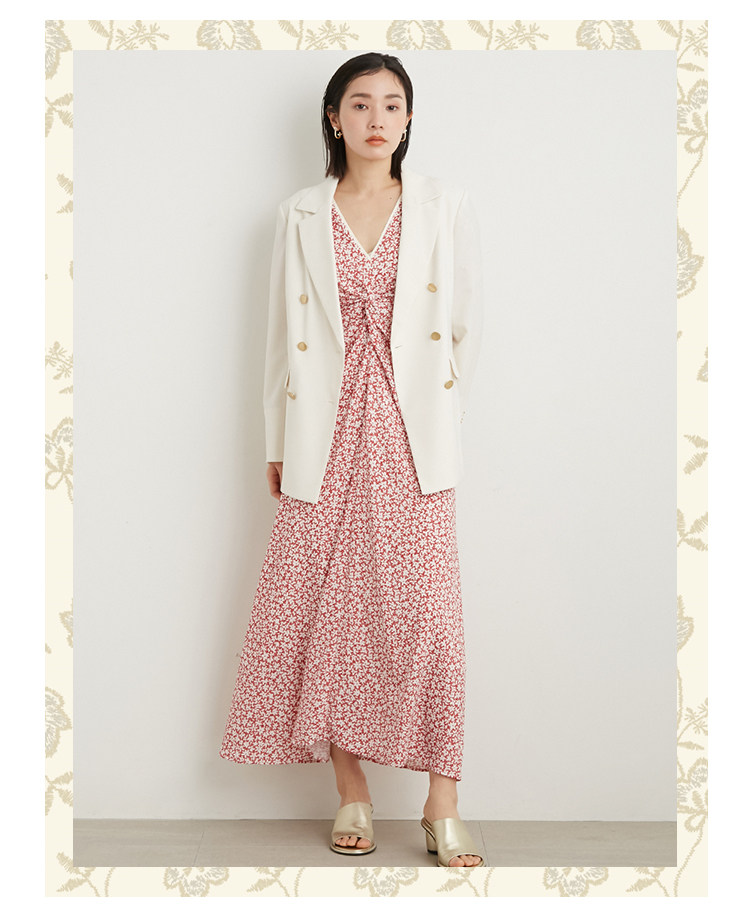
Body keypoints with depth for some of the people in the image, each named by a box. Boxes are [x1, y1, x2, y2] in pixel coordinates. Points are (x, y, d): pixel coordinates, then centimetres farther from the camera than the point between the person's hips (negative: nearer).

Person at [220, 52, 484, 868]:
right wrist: (276, 446, 8)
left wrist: (432, 410, 9)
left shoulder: (444, 207, 6)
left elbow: (468, 322, 11)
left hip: (410, 434, -1)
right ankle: (350, 793, 16)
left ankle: (443, 809, 6)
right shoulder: (300, 216, 9)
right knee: (325, 608, 2)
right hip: (326, 437, 1)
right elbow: (282, 335, 9)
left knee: (427, 611, -5)